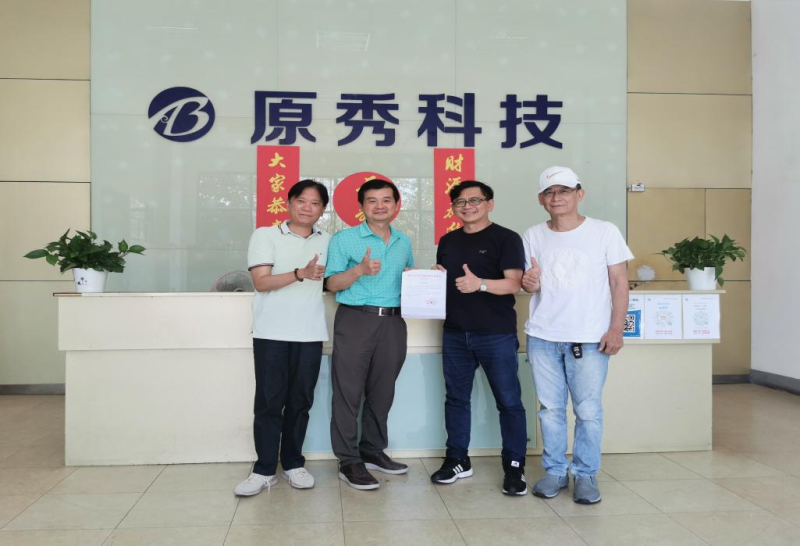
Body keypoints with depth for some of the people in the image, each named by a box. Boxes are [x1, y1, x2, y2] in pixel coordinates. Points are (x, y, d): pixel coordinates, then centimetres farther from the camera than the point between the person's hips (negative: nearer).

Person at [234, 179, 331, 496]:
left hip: (310, 334, 3)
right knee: (269, 402, -1)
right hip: (271, 333, -3)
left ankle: (293, 464, 20)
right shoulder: (265, 236, 1)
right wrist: (301, 274, -22)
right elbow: (261, 282, -10)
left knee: (300, 401, 8)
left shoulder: (328, 242, 12)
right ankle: (264, 470, 9)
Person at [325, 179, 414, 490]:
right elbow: (332, 283, -5)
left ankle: (373, 450, 26)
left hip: (393, 323, 5)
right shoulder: (345, 239, 0)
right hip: (356, 320, -5)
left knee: (382, 391, 11)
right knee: (349, 391, -3)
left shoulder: (404, 242, 15)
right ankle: (349, 461, 6)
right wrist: (360, 269, -21)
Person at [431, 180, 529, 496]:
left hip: (496, 334, -5)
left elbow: (513, 283, -13)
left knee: (509, 401, 0)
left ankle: (514, 467, 10)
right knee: (456, 397, 12)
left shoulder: (505, 239, -4)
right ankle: (457, 460, 24)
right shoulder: (448, 241, 14)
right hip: (455, 333, 6)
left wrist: (480, 284, -29)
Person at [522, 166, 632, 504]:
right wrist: (529, 283, -11)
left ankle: (586, 475, 16)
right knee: (550, 408, 9)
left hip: (590, 338, -2)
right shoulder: (533, 237, 7)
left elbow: (619, 282, -1)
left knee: (588, 411, 1)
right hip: (543, 337, 3)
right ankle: (554, 471, 23)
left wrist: (616, 329, -8)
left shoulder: (605, 232, -1)